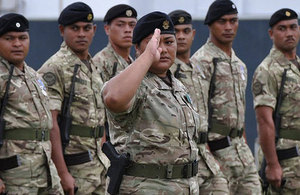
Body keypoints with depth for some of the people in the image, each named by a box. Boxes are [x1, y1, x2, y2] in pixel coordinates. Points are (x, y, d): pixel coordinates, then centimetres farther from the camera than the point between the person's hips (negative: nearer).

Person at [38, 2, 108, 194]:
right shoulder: (54, 69, -11)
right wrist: (63, 173, -22)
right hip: (73, 166, -8)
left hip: (99, 165, 8)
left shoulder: (94, 68, 16)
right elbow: (50, 124, -17)